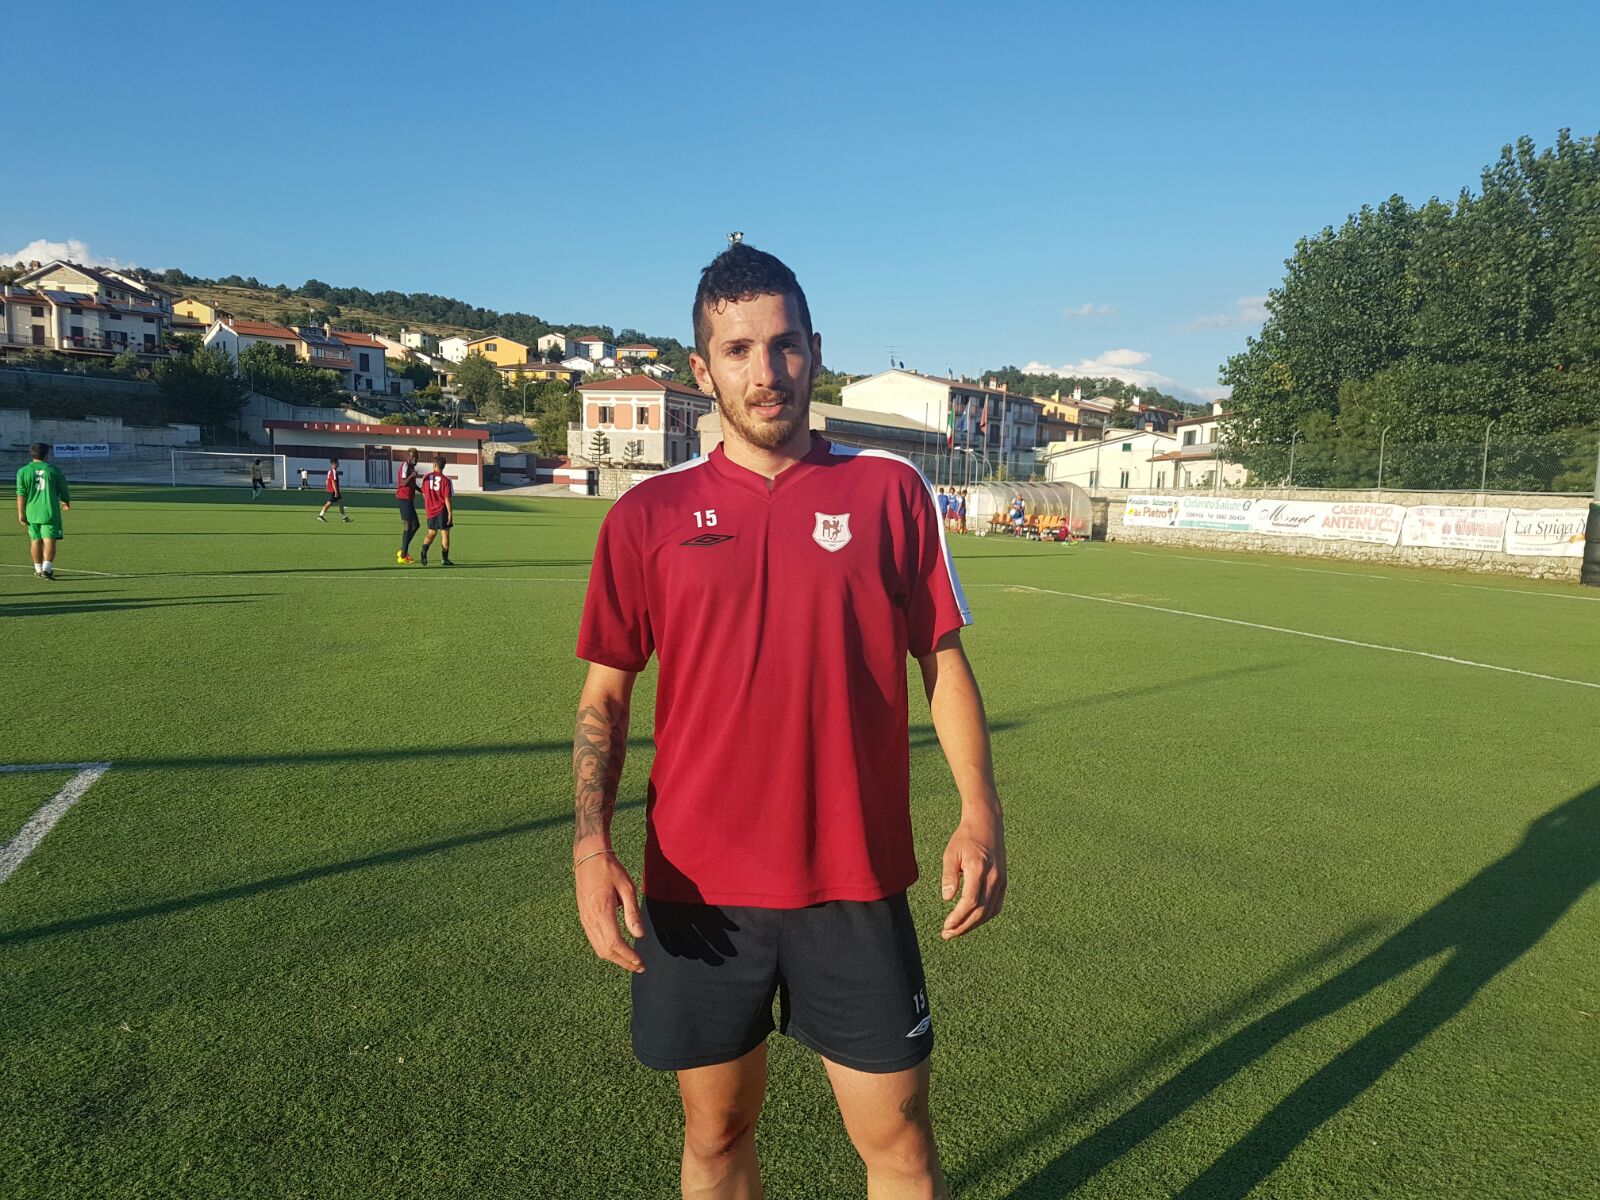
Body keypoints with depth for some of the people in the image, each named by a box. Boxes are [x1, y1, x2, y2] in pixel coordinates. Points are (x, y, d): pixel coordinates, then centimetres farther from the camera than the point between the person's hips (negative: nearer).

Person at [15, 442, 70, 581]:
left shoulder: (23, 471, 1)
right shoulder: (54, 470, -1)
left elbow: (21, 494, -2)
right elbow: (63, 490, 6)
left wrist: (21, 514, 1)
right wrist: (66, 503, 26)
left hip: (32, 512, 3)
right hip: (50, 512, -3)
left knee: (35, 541, 15)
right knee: (49, 540, -4)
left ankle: (38, 569, 25)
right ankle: (47, 568, -19)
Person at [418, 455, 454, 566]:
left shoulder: (427, 477, 2)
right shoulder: (446, 480, -10)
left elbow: (424, 494, 11)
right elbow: (447, 499, -14)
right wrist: (450, 513, -10)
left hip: (430, 511, 4)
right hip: (442, 510, -4)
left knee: (431, 533, 16)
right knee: (445, 533, 4)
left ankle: (424, 550, -10)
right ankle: (444, 558, 4)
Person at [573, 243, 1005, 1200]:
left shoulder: (890, 492, -1)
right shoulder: (650, 513, 0)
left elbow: (944, 662, 2)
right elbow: (606, 696, 3)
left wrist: (982, 817, -9)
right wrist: (592, 846, -9)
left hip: (857, 881, 0)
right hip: (695, 890, 1)